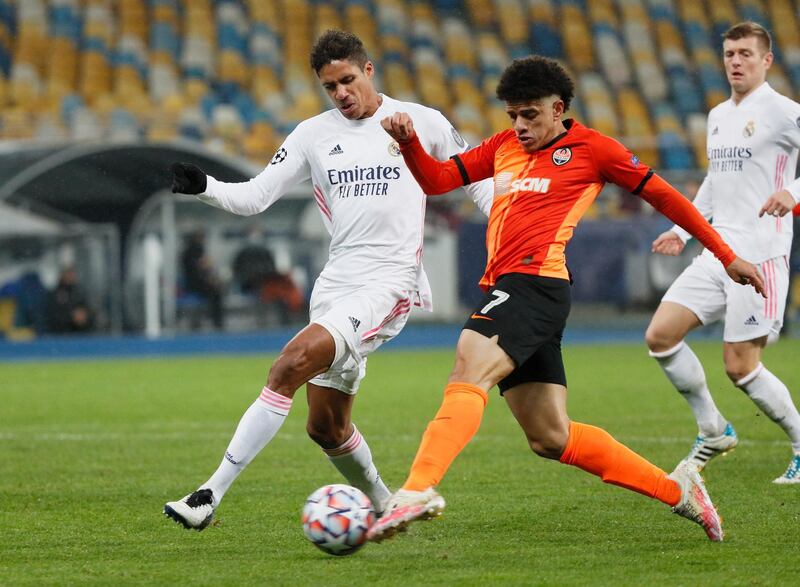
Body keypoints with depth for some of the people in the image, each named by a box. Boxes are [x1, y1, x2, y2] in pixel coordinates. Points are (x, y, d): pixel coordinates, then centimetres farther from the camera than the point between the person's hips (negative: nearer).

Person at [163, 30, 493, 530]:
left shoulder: (422, 123, 3)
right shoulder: (315, 134, 11)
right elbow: (255, 197, 8)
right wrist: (204, 187, -10)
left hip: (390, 281, -6)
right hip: (336, 283, 6)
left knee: (293, 362, -25)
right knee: (326, 427, 8)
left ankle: (211, 495, -27)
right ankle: (385, 509, 33)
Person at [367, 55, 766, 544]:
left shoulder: (591, 148, 5)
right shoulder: (504, 146, 23)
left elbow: (661, 194, 11)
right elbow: (437, 179, 23)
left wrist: (726, 255, 13)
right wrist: (409, 142, 2)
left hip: (536, 282, -8)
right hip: (504, 290, 8)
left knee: (469, 371, -29)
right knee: (551, 437, 7)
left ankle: (418, 490, -46)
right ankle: (675, 489, 16)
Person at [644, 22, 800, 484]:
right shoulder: (718, 116, 17)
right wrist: (683, 230, 25)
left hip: (760, 255, -8)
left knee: (740, 365, -9)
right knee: (660, 336, -3)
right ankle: (714, 431, 12)